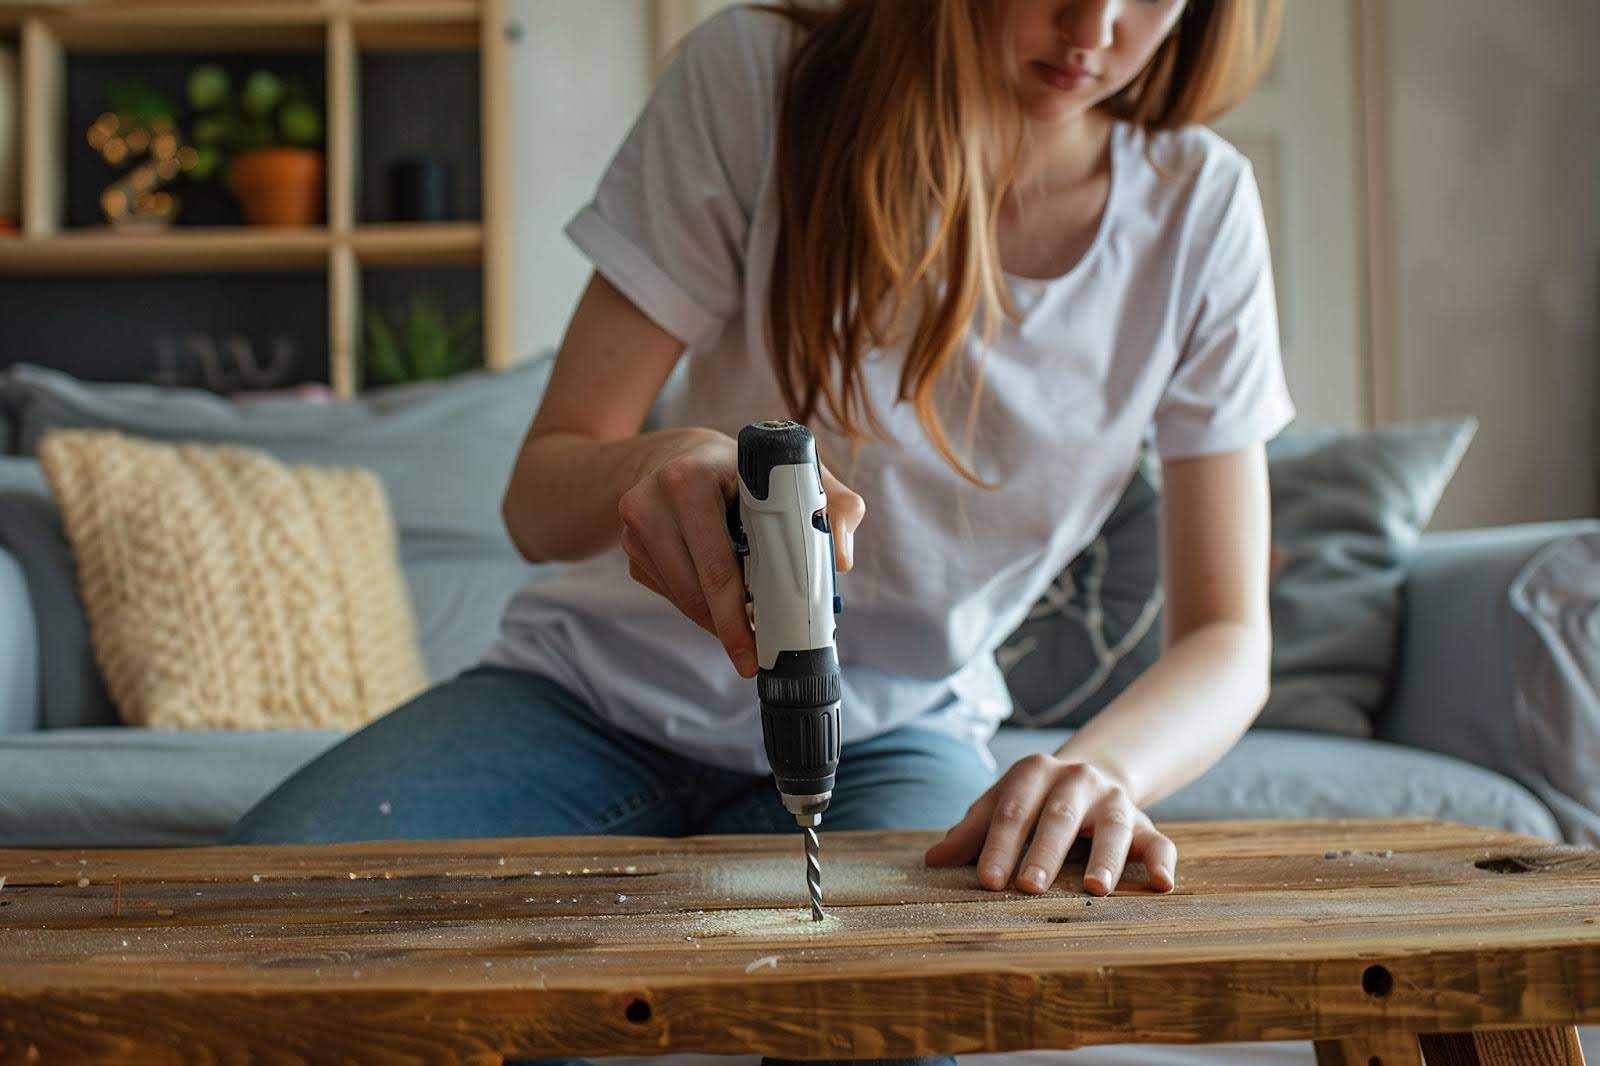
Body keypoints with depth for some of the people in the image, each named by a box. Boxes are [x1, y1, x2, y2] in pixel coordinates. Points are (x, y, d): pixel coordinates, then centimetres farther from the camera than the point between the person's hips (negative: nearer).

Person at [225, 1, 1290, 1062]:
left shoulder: (1199, 210, -9)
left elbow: (1228, 639, -9)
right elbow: (539, 497, -13)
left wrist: (1098, 767, -32)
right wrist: (654, 463, -38)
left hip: (891, 732, 0)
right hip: (606, 686, 1)